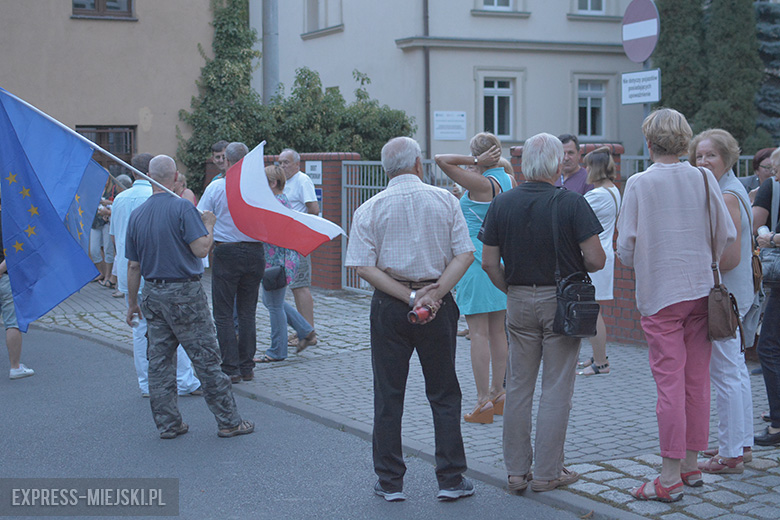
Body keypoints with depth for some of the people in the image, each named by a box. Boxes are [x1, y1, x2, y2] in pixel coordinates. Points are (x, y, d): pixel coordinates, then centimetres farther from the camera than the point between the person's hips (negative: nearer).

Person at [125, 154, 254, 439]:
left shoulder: (137, 214, 6)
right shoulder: (182, 208, -11)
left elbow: (133, 265, 8)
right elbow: (201, 248, -18)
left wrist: (132, 303, 15)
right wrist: (209, 223, 0)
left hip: (153, 294, 6)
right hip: (184, 293, -5)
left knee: (159, 360, 10)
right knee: (206, 357, 0)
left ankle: (167, 423, 14)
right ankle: (228, 421, 6)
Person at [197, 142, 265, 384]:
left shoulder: (216, 187, -7)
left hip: (226, 253, -3)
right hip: (254, 253, 3)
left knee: (224, 313, 4)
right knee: (247, 312, 12)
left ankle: (231, 368, 1)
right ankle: (247, 367, 16)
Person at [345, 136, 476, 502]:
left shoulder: (369, 210, -3)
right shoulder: (444, 200, 0)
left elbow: (365, 267, -10)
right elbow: (465, 254, -6)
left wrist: (410, 297, -11)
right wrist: (434, 292, -12)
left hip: (389, 308, 0)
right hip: (438, 306, 1)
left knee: (388, 395, 9)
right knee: (444, 393, 11)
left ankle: (390, 482, 14)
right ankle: (451, 479, 12)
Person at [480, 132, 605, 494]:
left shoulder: (501, 204, -1)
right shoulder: (571, 203, -11)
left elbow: (489, 262, -1)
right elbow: (595, 260, -14)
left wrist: (511, 291, 13)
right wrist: (578, 266, 8)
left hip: (519, 300, 3)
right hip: (561, 301, -3)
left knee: (518, 386, 11)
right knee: (556, 389, 4)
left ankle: (516, 470, 16)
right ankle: (547, 472, 9)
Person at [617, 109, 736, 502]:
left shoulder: (639, 183, -8)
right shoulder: (704, 179, 1)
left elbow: (626, 247, -8)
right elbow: (726, 235, 4)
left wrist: (637, 266, 14)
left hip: (660, 294, -4)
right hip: (701, 292, 4)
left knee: (670, 384, -4)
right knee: (697, 382, 11)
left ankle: (670, 479, -2)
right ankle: (690, 465, 21)